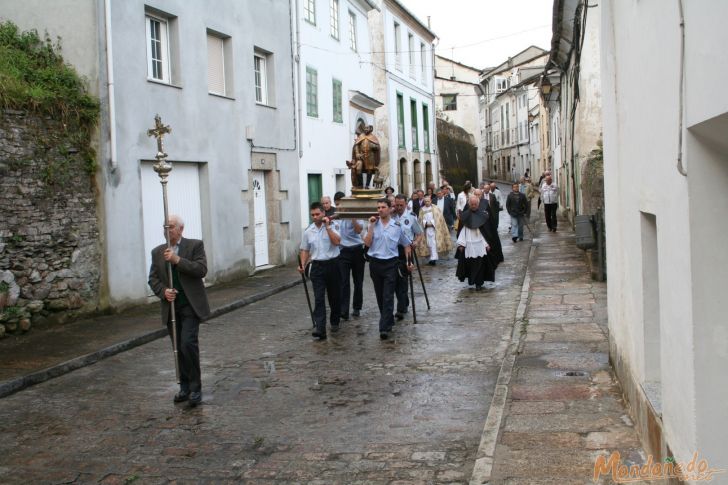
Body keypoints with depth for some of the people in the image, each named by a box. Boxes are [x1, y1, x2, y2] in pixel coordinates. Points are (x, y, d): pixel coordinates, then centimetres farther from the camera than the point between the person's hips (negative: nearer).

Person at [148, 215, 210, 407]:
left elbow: (201, 269, -12)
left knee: (188, 343, -15)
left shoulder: (195, 245, -1)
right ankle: (185, 387, 20)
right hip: (171, 307, 4)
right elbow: (153, 279, 9)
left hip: (191, 306, -4)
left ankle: (195, 388, -3)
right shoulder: (157, 252, 11)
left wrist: (177, 260, -19)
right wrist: (163, 291, -10)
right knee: (179, 348, 9)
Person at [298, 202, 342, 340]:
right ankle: (320, 329, -13)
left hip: (332, 264, -2)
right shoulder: (308, 231, 7)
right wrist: (302, 264, -1)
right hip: (317, 266, 2)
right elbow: (305, 250, 13)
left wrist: (327, 226, -18)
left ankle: (335, 321, 32)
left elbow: (337, 241, -18)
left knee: (335, 296, 11)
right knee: (319, 299, -7)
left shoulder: (332, 226, -3)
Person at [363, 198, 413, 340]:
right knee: (380, 296, 13)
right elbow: (367, 243, -9)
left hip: (390, 264, -2)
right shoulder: (373, 225, 3)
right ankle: (389, 320, 31)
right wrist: (371, 226, -11)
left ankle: (384, 328, -12)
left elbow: (406, 245, 12)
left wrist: (408, 261, 6)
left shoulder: (397, 226, 1)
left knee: (388, 297, -9)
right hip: (375, 263, 3)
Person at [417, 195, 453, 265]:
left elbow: (438, 218, -3)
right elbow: (420, 220, 6)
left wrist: (432, 223, -13)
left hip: (434, 228, -3)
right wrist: (426, 223, -11)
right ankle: (433, 258, 11)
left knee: (434, 243, -11)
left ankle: (433, 258, -16)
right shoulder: (422, 209, 9)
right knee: (429, 244, 3)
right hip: (426, 229, 3)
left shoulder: (435, 208, 2)